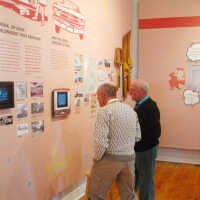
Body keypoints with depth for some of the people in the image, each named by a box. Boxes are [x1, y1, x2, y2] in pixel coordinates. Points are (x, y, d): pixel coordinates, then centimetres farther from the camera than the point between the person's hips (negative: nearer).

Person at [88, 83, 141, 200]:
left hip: (110, 159, -6)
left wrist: (97, 158, -6)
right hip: (130, 159, 7)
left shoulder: (104, 111, -14)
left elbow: (101, 141, -20)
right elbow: (137, 136, 11)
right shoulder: (131, 110, 8)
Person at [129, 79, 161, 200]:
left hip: (146, 150, -9)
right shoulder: (139, 105, 7)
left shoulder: (150, 107, -22)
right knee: (133, 178, 21)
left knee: (146, 181, 7)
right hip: (136, 149, 9)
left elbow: (155, 132, -26)